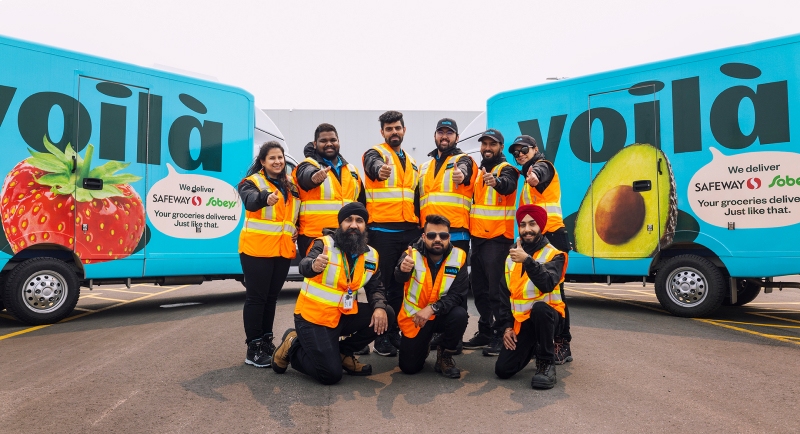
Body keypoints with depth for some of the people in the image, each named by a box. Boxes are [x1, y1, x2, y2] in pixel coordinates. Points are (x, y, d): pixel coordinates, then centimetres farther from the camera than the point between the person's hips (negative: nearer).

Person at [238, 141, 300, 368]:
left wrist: (297, 228, 8)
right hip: (257, 249, -6)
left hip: (283, 250, 6)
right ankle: (253, 348, 6)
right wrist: (266, 197, -50)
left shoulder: (291, 186, 14)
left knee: (271, 297, 14)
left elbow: (296, 213, 29)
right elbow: (250, 202, -28)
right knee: (256, 297, -1)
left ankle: (266, 341, 26)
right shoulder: (251, 182, -5)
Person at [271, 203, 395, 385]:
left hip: (343, 315, 6)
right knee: (331, 374, -14)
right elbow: (304, 265, -34)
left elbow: (375, 287, 5)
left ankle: (343, 352, 8)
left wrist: (379, 307, -17)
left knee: (386, 315, -10)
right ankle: (293, 347, 13)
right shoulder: (324, 244, -16)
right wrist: (314, 265, -59)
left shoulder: (371, 255, 1)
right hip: (313, 316, -6)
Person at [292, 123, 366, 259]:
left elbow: (361, 204, 23)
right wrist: (314, 176, -50)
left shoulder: (352, 170, 16)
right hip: (314, 240, -5)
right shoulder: (307, 166, -1)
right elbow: (307, 176, -27)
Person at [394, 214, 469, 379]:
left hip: (442, 314, 1)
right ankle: (424, 344, 32)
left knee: (460, 314, -31)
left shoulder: (459, 257, -14)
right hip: (414, 316, -1)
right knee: (409, 367, -4)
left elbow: (458, 293, -17)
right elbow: (400, 277, -40)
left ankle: (445, 355, -2)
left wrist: (432, 308, -30)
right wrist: (403, 269, -64)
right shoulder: (412, 255, -19)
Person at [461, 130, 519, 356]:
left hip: (497, 237, -8)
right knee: (479, 287, 13)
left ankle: (502, 336, -1)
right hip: (477, 237, 8)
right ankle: (485, 332, 24)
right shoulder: (479, 171, 17)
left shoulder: (506, 169, -6)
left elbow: (507, 185, -29)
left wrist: (496, 181, -51)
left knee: (496, 289, -9)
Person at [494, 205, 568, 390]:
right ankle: (534, 348, 23)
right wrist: (507, 326, 1)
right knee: (503, 370, -9)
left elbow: (547, 284, -26)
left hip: (547, 315, -4)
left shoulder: (554, 255, -6)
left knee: (539, 308, -40)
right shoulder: (511, 257, 10)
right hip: (521, 321, 4)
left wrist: (527, 260, -37)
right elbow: (505, 295, 10)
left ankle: (546, 363, -17)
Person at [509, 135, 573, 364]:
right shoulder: (528, 177, 24)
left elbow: (539, 173, -26)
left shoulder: (543, 165, 1)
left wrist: (533, 175, -43)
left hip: (551, 237, -9)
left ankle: (563, 345, -7)